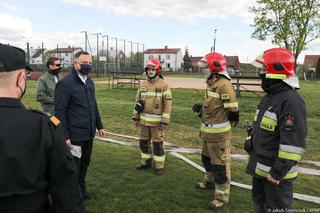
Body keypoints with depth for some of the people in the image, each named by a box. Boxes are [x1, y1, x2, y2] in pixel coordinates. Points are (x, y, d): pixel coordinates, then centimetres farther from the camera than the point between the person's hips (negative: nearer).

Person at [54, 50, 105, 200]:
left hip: (89, 133, 7)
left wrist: (99, 125, 15)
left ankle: (81, 190, 39)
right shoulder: (65, 83, -15)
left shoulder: (89, 82, 9)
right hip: (74, 136, -7)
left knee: (84, 164, 20)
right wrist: (65, 136, -18)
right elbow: (59, 112, -16)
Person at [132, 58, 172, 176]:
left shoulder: (163, 84, -11)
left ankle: (159, 166, 16)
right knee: (144, 142, 13)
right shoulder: (143, 84, 5)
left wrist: (165, 121, -17)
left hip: (157, 120, -5)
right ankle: (146, 162, 31)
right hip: (144, 119, 5)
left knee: (157, 144, 2)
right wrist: (136, 117, 7)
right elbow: (138, 101, 10)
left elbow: (168, 103, -13)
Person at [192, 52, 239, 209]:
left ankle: (222, 197, 15)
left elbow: (232, 110, -20)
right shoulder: (212, 83, 11)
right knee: (207, 158, 26)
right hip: (208, 131, 10)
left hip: (219, 132, -10)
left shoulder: (224, 85, -20)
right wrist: (201, 107, 8)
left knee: (220, 165, 1)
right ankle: (210, 181, 48)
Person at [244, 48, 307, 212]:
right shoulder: (269, 97, 9)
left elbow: (294, 143, -25)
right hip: (259, 168, 9)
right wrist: (250, 141, 12)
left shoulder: (291, 101, -22)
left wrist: (278, 172, -22)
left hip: (275, 171, -9)